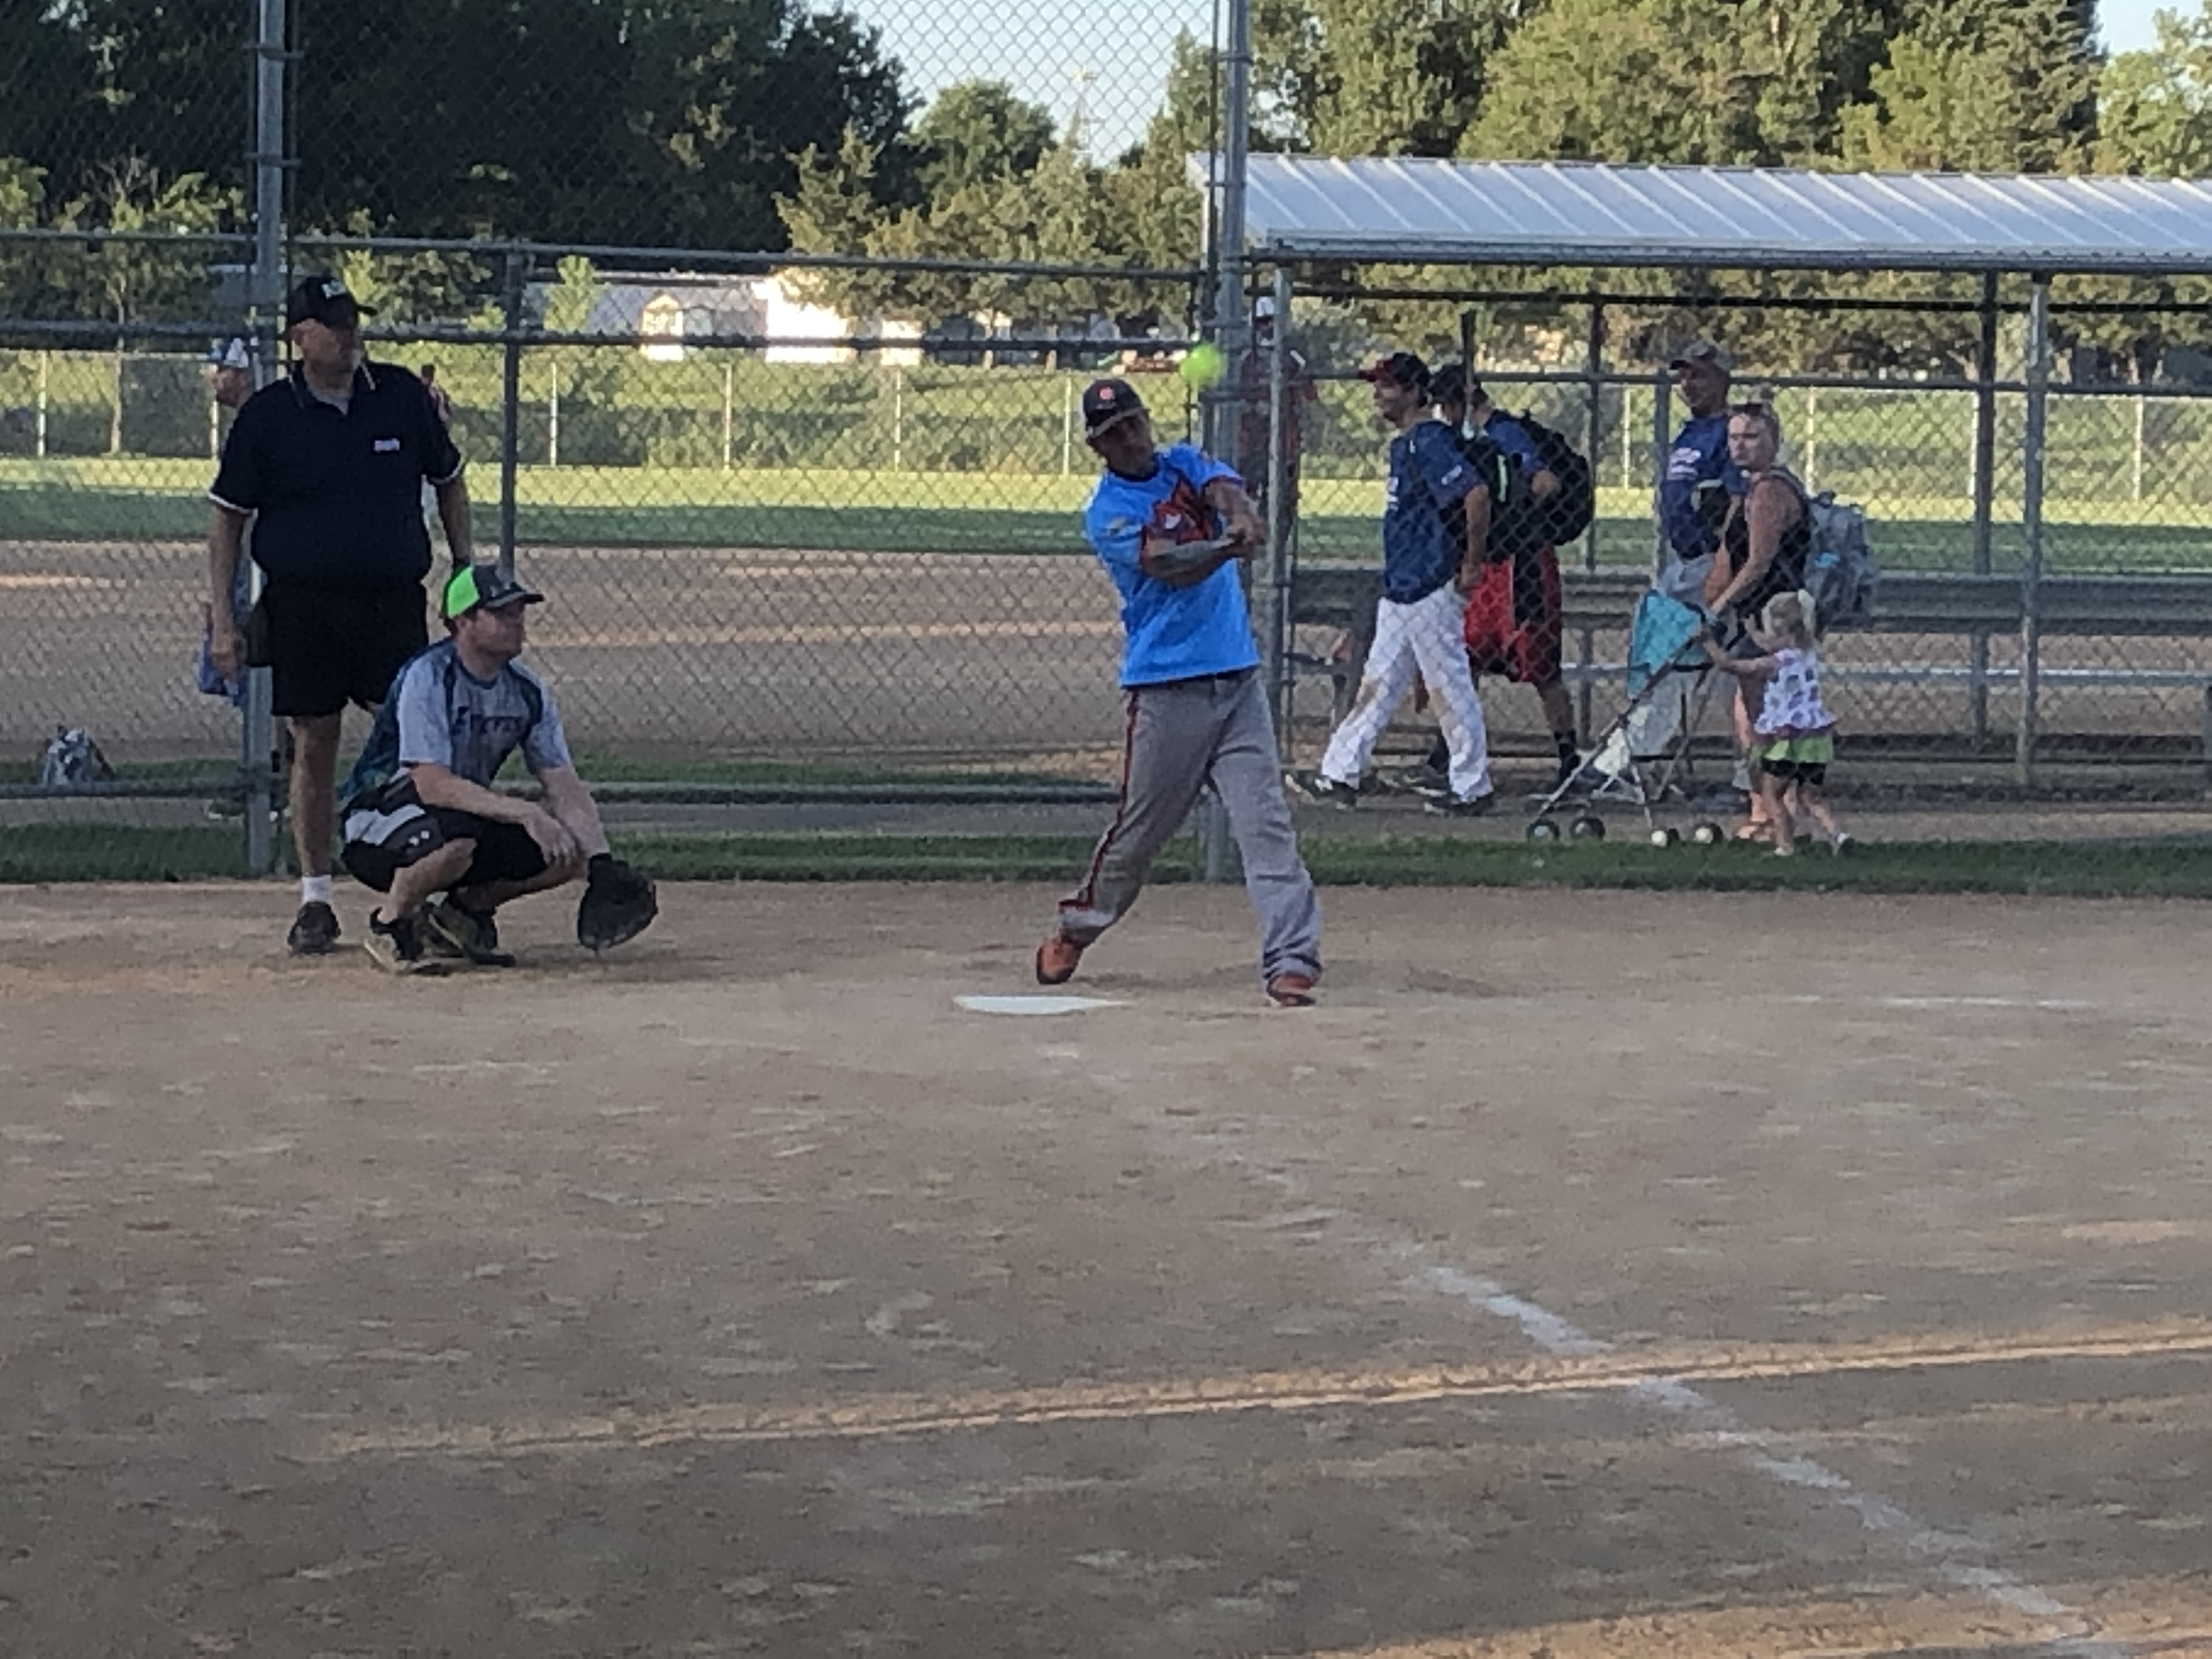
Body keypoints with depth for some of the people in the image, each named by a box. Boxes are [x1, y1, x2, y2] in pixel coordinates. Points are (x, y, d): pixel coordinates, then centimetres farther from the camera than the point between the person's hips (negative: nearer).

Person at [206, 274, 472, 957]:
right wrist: (222, 618, -4)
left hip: (394, 600, 1)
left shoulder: (402, 395, 3)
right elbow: (228, 517, 3)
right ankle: (315, 902, 12)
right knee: (313, 748, 3)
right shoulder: (267, 414, -2)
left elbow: (448, 483, 15)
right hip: (301, 605, -1)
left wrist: (465, 572, 9)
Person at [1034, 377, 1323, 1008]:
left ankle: (1292, 961, -9)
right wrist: (1228, 547, -40)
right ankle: (1076, 930, 29)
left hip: (1238, 677, 4)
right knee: (1139, 829, 6)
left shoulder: (1184, 464, 11)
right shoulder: (1106, 514, -4)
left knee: (1266, 825, -6)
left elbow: (1224, 488, -11)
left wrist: (1240, 514, -36)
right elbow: (1170, 567, -20)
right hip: (1167, 688, -4)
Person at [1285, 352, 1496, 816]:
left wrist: (1473, 564, -21)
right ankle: (1340, 775, 13)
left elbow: (1477, 494, -27)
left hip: (1431, 591, -10)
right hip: (1399, 590, 10)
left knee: (1450, 687, -3)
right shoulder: (1403, 445, 15)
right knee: (1378, 684, 11)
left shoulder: (1429, 442, -16)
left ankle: (1472, 787, 5)